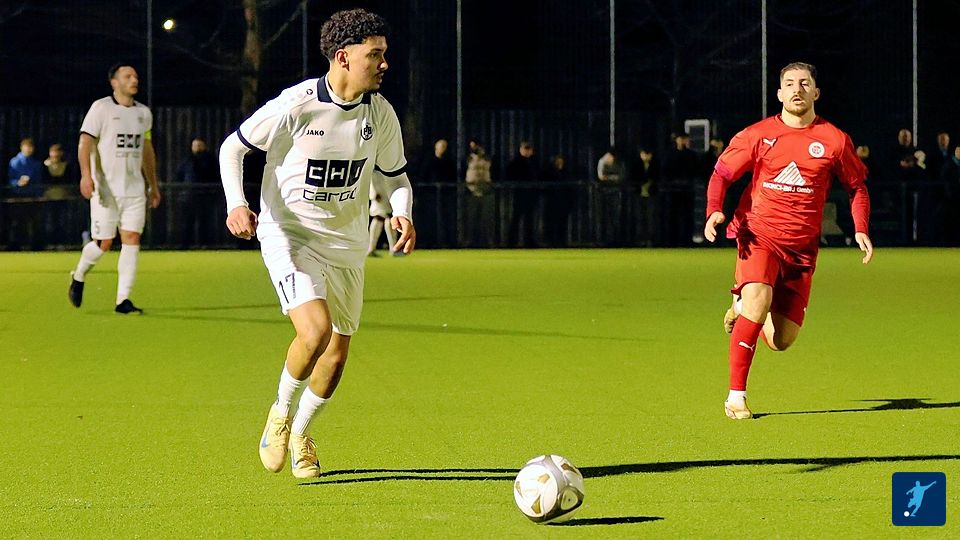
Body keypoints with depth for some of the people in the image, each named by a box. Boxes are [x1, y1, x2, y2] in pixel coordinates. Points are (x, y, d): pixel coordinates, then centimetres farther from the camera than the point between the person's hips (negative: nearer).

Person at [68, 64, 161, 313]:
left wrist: (153, 185, 24)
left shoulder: (144, 113, 13)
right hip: (105, 189, -5)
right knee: (103, 243, -4)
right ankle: (78, 278, 24)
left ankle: (123, 300, -3)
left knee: (132, 240, -5)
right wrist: (86, 175, -27)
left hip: (135, 189, 5)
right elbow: (85, 143, -12)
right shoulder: (101, 108, -5)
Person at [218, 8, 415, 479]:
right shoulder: (295, 105, -18)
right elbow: (232, 147, -6)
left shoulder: (380, 113, -4)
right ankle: (280, 413, 4)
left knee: (337, 353, 8)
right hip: (289, 234, -5)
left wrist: (402, 212, -11)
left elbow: (395, 175, 10)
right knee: (315, 331, -25)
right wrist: (236, 203, -21)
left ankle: (300, 434, 34)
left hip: (345, 243, 5)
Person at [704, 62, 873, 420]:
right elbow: (721, 172, 6)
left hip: (801, 247, 2)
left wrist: (861, 229, 0)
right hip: (759, 235, -2)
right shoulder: (758, 135, 0)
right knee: (758, 301, -29)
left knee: (781, 341, -1)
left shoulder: (834, 140, 3)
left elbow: (857, 186, 15)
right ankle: (736, 396, -19)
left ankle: (744, 307, 34)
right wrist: (714, 211, -13)